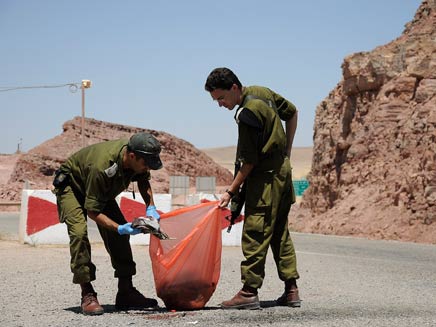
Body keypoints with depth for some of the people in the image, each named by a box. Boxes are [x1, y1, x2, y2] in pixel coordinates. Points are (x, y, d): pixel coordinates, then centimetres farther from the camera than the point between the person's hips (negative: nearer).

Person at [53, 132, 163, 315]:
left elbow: (143, 181, 3)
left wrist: (150, 207, -12)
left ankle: (125, 293, 1)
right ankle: (87, 295, -22)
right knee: (79, 232, -27)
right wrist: (119, 228, -43)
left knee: (119, 234, -3)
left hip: (102, 190, 7)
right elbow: (92, 211, -34)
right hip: (71, 185, -7)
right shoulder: (102, 167, -43)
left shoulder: (137, 157, -22)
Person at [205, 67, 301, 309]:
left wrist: (231, 192, -13)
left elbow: (249, 162, -19)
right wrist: (286, 151, 19)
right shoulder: (262, 92, 7)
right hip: (282, 170, 10)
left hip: (265, 177, -10)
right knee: (280, 233, 13)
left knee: (255, 235, -7)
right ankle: (291, 290, 15)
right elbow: (292, 113, 22)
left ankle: (249, 292, -6)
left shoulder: (247, 114, -21)